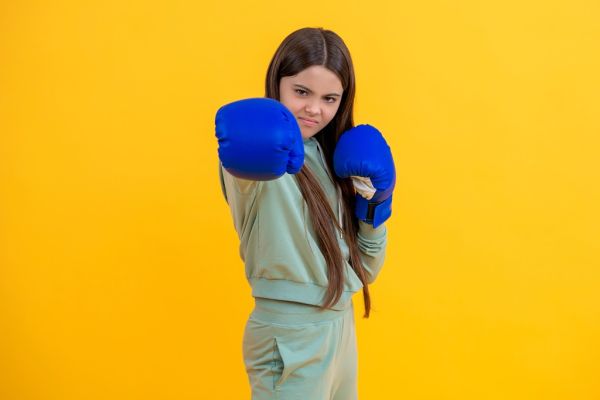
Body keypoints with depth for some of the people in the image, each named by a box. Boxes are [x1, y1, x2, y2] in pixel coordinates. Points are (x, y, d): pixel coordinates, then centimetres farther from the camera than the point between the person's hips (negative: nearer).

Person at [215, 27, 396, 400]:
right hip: (289, 337, -7)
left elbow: (364, 269, 9)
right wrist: (253, 146, -63)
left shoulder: (328, 154, 5)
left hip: (341, 326, 7)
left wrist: (374, 203, -6)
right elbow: (245, 168, -42)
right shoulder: (266, 157, -14)